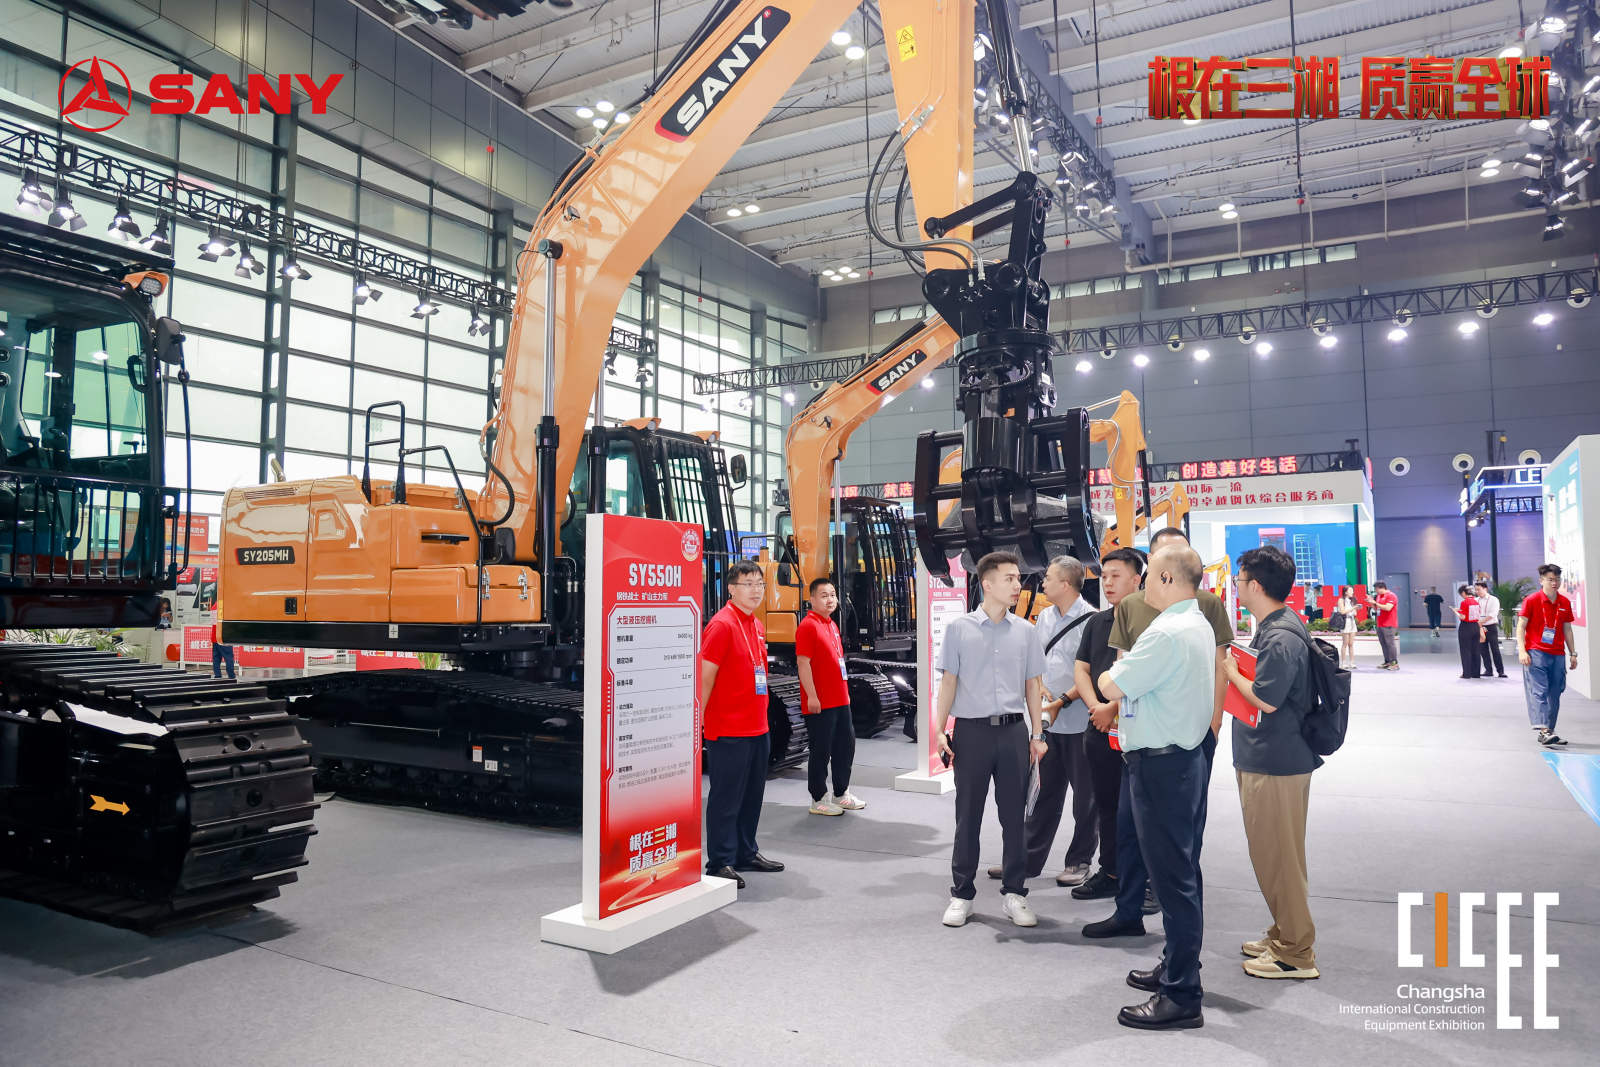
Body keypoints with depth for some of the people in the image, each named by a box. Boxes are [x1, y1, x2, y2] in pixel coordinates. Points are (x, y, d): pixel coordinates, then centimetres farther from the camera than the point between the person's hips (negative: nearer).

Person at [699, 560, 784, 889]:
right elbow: (705, 676, -15)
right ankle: (720, 863, 9)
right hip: (728, 728, -9)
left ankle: (746, 852, 30)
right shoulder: (722, 624, -14)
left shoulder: (756, 626, 13)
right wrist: (698, 721, -16)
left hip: (757, 726, 9)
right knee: (726, 797, 0)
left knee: (752, 792, 17)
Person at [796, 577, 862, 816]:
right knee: (821, 750, 0)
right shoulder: (808, 626, -13)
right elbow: (803, 663, -19)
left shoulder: (832, 625, 15)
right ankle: (819, 800, 10)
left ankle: (841, 793, 29)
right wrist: (812, 696, -21)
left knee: (846, 745, 15)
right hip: (819, 703, -9)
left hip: (840, 700, 9)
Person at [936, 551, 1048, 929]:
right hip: (972, 730, -2)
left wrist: (1036, 735, 7)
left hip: (1014, 731, 2)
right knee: (968, 816, 6)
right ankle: (962, 895, 18)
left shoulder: (1025, 631, 6)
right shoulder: (959, 629, -1)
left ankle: (1014, 893, 21)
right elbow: (948, 682, 2)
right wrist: (940, 730, -4)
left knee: (1013, 815, 8)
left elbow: (1033, 685, 10)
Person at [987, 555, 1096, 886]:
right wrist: (1041, 688, -1)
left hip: (1080, 722, -7)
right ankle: (1028, 859, 21)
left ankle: (1079, 861, 20)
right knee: (1044, 791, 13)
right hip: (1049, 722, 7)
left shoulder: (1090, 620, -12)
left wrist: (1062, 702, -17)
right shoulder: (1045, 617, 10)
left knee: (1084, 794, 8)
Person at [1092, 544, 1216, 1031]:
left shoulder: (1166, 634, -22)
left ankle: (1181, 998, 3)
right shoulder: (1200, 625, 12)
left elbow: (1111, 686, -18)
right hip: (1188, 756, 11)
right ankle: (1177, 967, 32)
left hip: (1161, 766, -11)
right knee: (1183, 872, 19)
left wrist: (1113, 671, 1)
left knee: (1173, 879, -4)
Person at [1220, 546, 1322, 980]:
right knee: (1270, 854, 20)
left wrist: (1232, 671, -12)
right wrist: (1236, 669, 5)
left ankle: (1295, 953, 13)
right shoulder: (1271, 628, 11)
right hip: (1263, 760, 10)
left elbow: (1266, 699, -25)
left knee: (1277, 857, 1)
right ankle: (1283, 935, 32)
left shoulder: (1282, 637, -22)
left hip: (1277, 764, -10)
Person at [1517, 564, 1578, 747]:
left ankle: (1548, 732, 12)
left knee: (1554, 695, 5)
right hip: (1536, 653, -5)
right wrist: (1522, 651, -13)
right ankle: (1544, 730, -19)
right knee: (1538, 691, -12)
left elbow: (1567, 629, 16)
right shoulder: (1532, 600, -5)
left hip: (1557, 654, 5)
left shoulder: (1565, 603, 8)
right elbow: (1521, 625, -5)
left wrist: (1573, 653, 13)